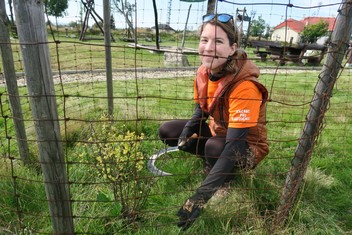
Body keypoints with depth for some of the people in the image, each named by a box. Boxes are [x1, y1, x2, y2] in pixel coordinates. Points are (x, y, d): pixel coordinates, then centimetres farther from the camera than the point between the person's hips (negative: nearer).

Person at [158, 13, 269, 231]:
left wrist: (201, 195, -41)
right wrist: (185, 135, -19)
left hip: (246, 147, -6)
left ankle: (231, 177, -2)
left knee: (214, 147, -38)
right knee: (167, 131, -6)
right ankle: (214, 162, 6)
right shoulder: (203, 72, -11)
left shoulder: (245, 85, -33)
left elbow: (233, 144, -37)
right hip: (217, 131, 6)